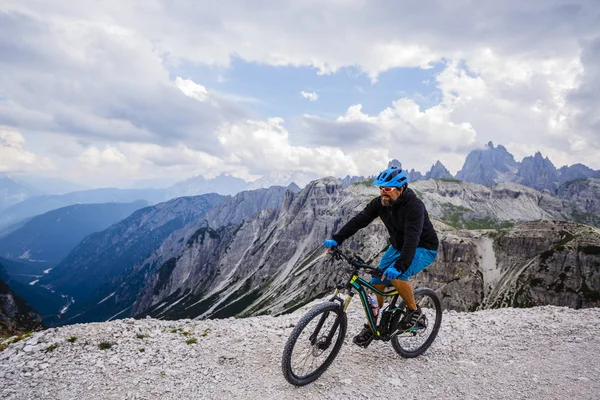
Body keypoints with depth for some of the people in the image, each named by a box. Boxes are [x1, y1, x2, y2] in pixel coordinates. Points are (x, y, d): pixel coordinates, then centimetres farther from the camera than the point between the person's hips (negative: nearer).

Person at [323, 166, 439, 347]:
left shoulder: (414, 206, -31)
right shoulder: (380, 202, -11)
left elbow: (412, 239, -41)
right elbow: (359, 220, -18)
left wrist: (399, 266, -54)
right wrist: (336, 239, -29)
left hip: (423, 248, -7)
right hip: (398, 246, 7)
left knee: (396, 276, -31)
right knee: (376, 282, -1)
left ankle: (413, 310, -3)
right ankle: (371, 327, 16)